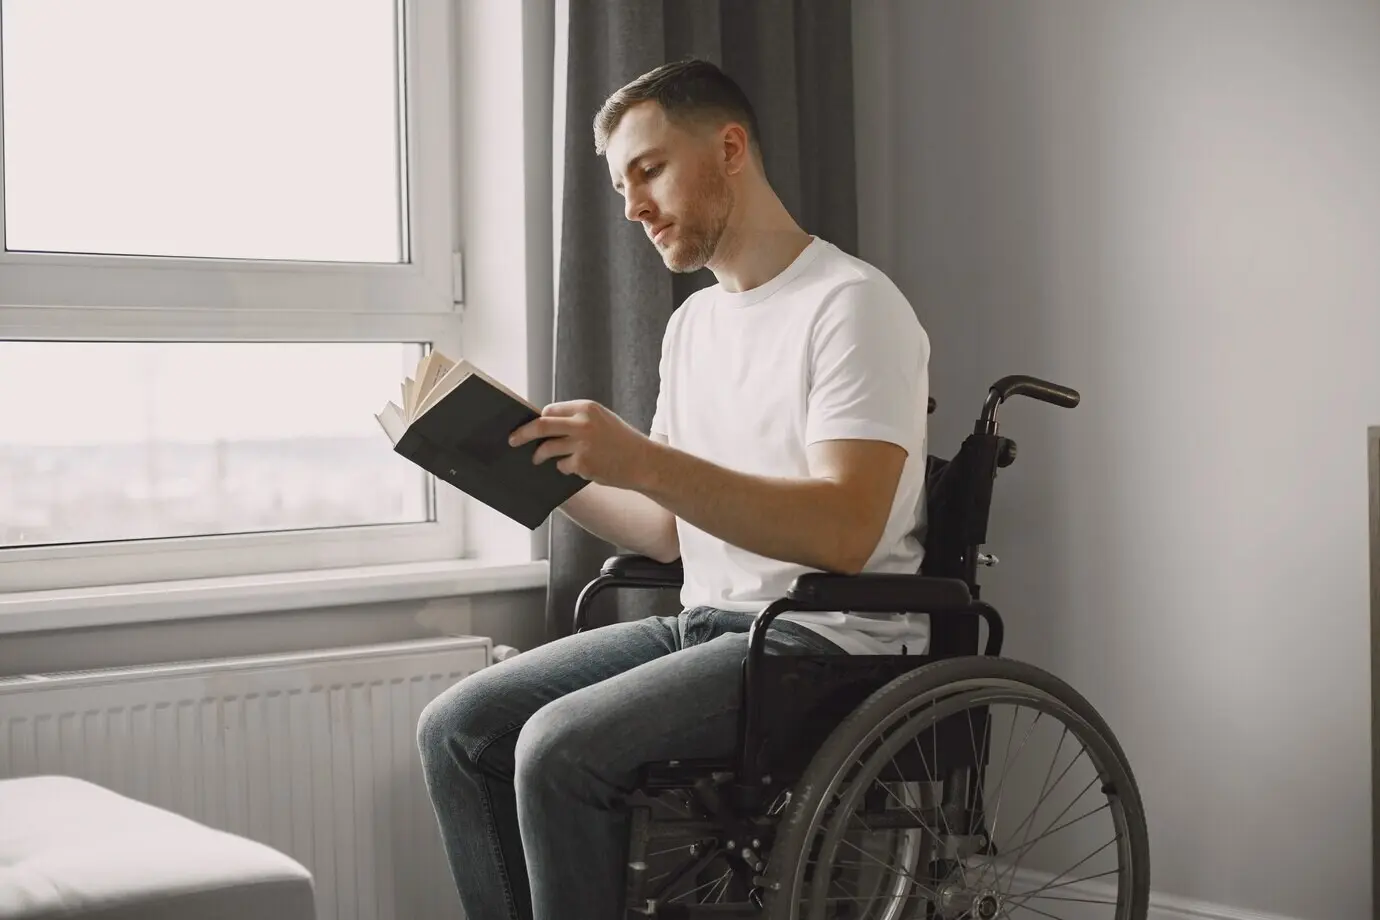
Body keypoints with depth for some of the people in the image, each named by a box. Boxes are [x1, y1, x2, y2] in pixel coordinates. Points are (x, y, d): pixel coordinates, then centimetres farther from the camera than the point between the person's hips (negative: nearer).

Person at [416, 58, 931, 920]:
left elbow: (846, 532, -23)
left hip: (830, 643, -8)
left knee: (562, 747, -26)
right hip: (707, 623, 8)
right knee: (458, 728, -4)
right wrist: (546, 471, 3)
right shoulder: (692, 323, 16)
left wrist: (642, 461, -29)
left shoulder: (850, 302, -11)